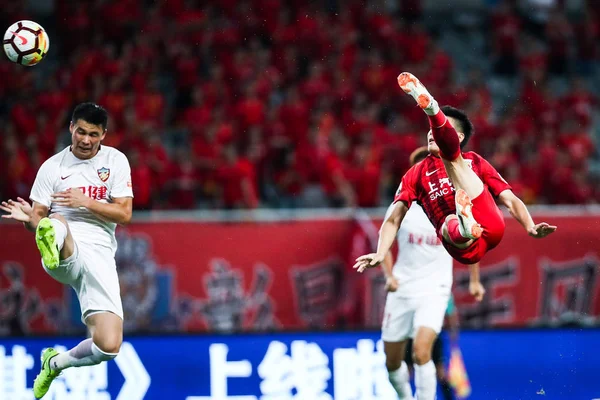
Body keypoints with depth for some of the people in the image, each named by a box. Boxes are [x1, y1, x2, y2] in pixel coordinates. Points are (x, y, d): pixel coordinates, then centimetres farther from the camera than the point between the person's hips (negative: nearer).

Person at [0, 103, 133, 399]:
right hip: (63, 253, -1)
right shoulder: (52, 167, 8)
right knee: (57, 223, -40)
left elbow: (124, 215, 3)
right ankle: (51, 248, -80)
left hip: (99, 255, 1)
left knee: (108, 347, -12)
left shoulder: (115, 161, 8)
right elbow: (38, 216, 10)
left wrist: (86, 202, -12)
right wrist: (28, 218, -15)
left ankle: (56, 363, 19)